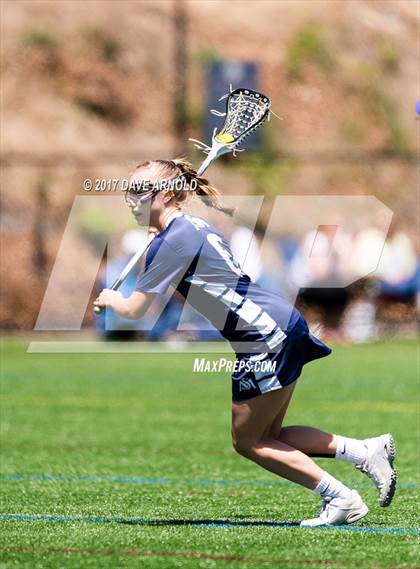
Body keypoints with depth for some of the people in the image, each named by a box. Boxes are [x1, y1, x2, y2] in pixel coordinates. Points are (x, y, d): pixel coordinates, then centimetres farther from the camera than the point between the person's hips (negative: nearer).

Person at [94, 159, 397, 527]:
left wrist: (111, 300, 12)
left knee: (248, 441, 1)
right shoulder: (194, 226, 15)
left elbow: (134, 310, -9)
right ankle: (365, 450, 10)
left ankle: (343, 499, 1)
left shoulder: (171, 242, -14)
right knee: (266, 437, 14)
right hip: (281, 322, 10)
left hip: (265, 336, -10)